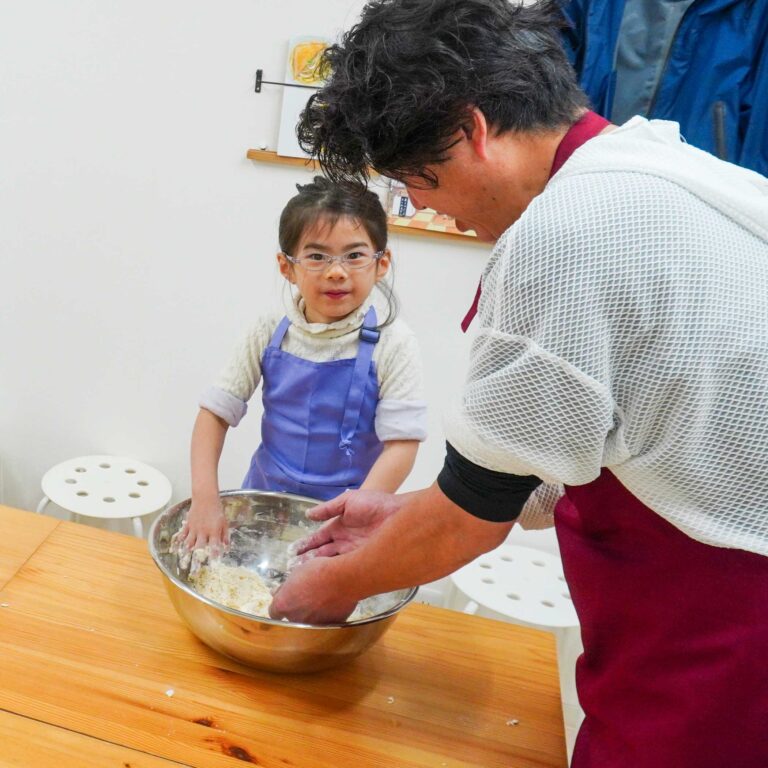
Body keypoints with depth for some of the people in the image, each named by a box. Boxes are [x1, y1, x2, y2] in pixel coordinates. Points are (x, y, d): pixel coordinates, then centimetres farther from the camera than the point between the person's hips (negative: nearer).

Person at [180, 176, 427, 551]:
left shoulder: (391, 344, -14)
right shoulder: (270, 334, -6)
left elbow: (402, 444, -16)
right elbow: (215, 411, -3)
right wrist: (204, 498, -15)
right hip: (263, 503, 2)